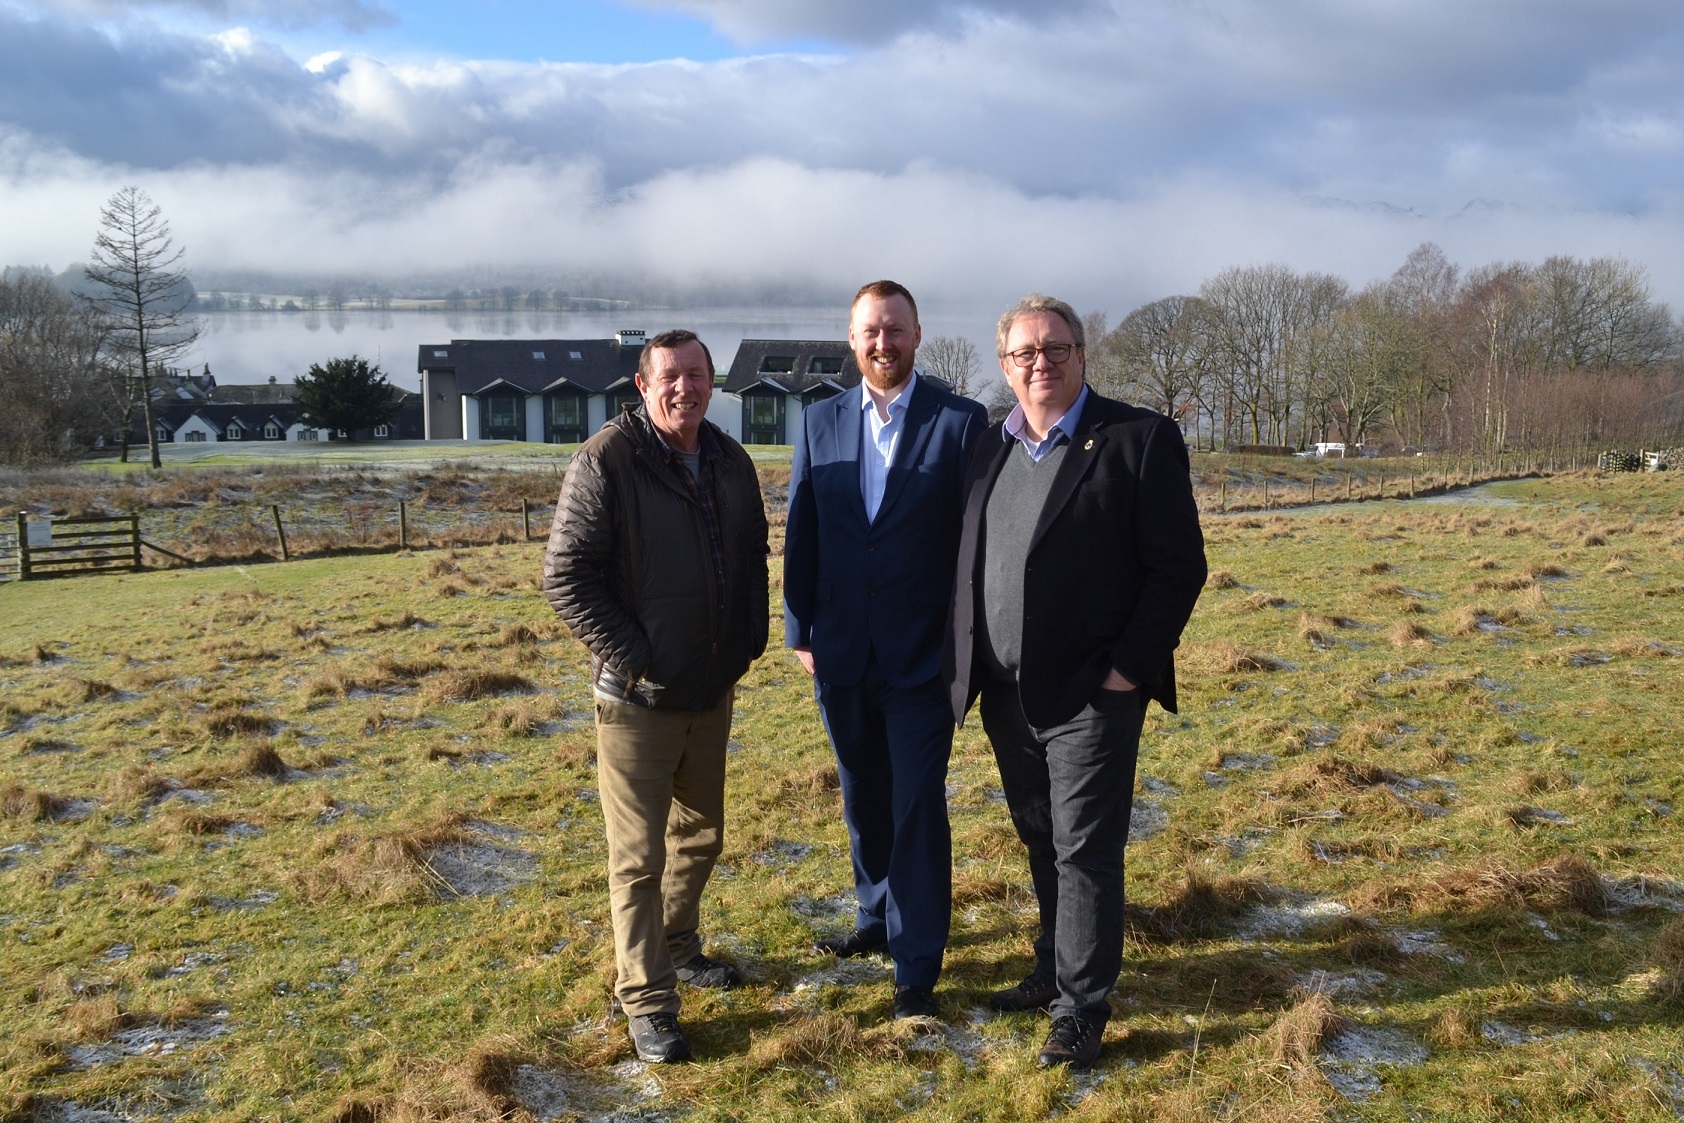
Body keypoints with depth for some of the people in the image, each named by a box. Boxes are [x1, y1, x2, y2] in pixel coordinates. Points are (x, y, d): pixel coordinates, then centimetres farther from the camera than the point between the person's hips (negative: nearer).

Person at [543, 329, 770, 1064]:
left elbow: (754, 554, 17)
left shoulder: (730, 462, 5)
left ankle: (676, 948, 41)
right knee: (639, 854, 2)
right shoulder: (606, 462, -15)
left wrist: (752, 634, 6)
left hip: (714, 689, 7)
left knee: (701, 834, 20)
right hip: (639, 697, -6)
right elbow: (565, 575, -16)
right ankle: (647, 1001, 15)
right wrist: (631, 656, -18)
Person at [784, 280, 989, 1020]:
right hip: (841, 654, 4)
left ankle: (917, 969, 11)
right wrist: (800, 631, 3)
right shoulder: (820, 422, 5)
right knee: (863, 798, 18)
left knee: (918, 805, 1)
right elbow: (801, 533, 6)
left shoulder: (961, 421, -6)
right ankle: (878, 919, 38)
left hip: (923, 654, -4)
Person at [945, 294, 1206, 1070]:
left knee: (1085, 851, 2)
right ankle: (1055, 970, 36)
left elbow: (1178, 566, -10)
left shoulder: (1138, 439, -7)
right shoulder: (989, 448, 10)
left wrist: (1131, 667, -14)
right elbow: (964, 563, 14)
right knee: (1041, 844, 19)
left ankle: (1081, 1009, 16)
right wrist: (963, 662, 6)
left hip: (1091, 693, -5)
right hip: (1006, 693, 6)